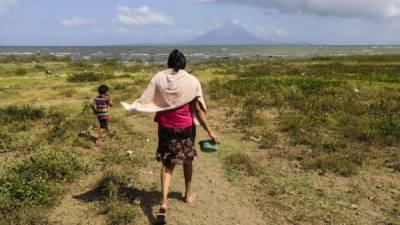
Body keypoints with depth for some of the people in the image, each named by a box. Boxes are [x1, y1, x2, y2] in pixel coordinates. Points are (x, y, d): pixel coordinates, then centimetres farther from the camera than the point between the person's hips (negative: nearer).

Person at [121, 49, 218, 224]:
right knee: (187, 160, 20)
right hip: (186, 127, -1)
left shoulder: (158, 78, -5)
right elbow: (198, 109, -9)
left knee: (168, 164, 10)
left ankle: (164, 202, -6)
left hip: (165, 127, 1)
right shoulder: (192, 81, -9)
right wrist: (209, 131, -3)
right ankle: (188, 194, 38)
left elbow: (144, 101, -6)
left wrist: (130, 106, 11)